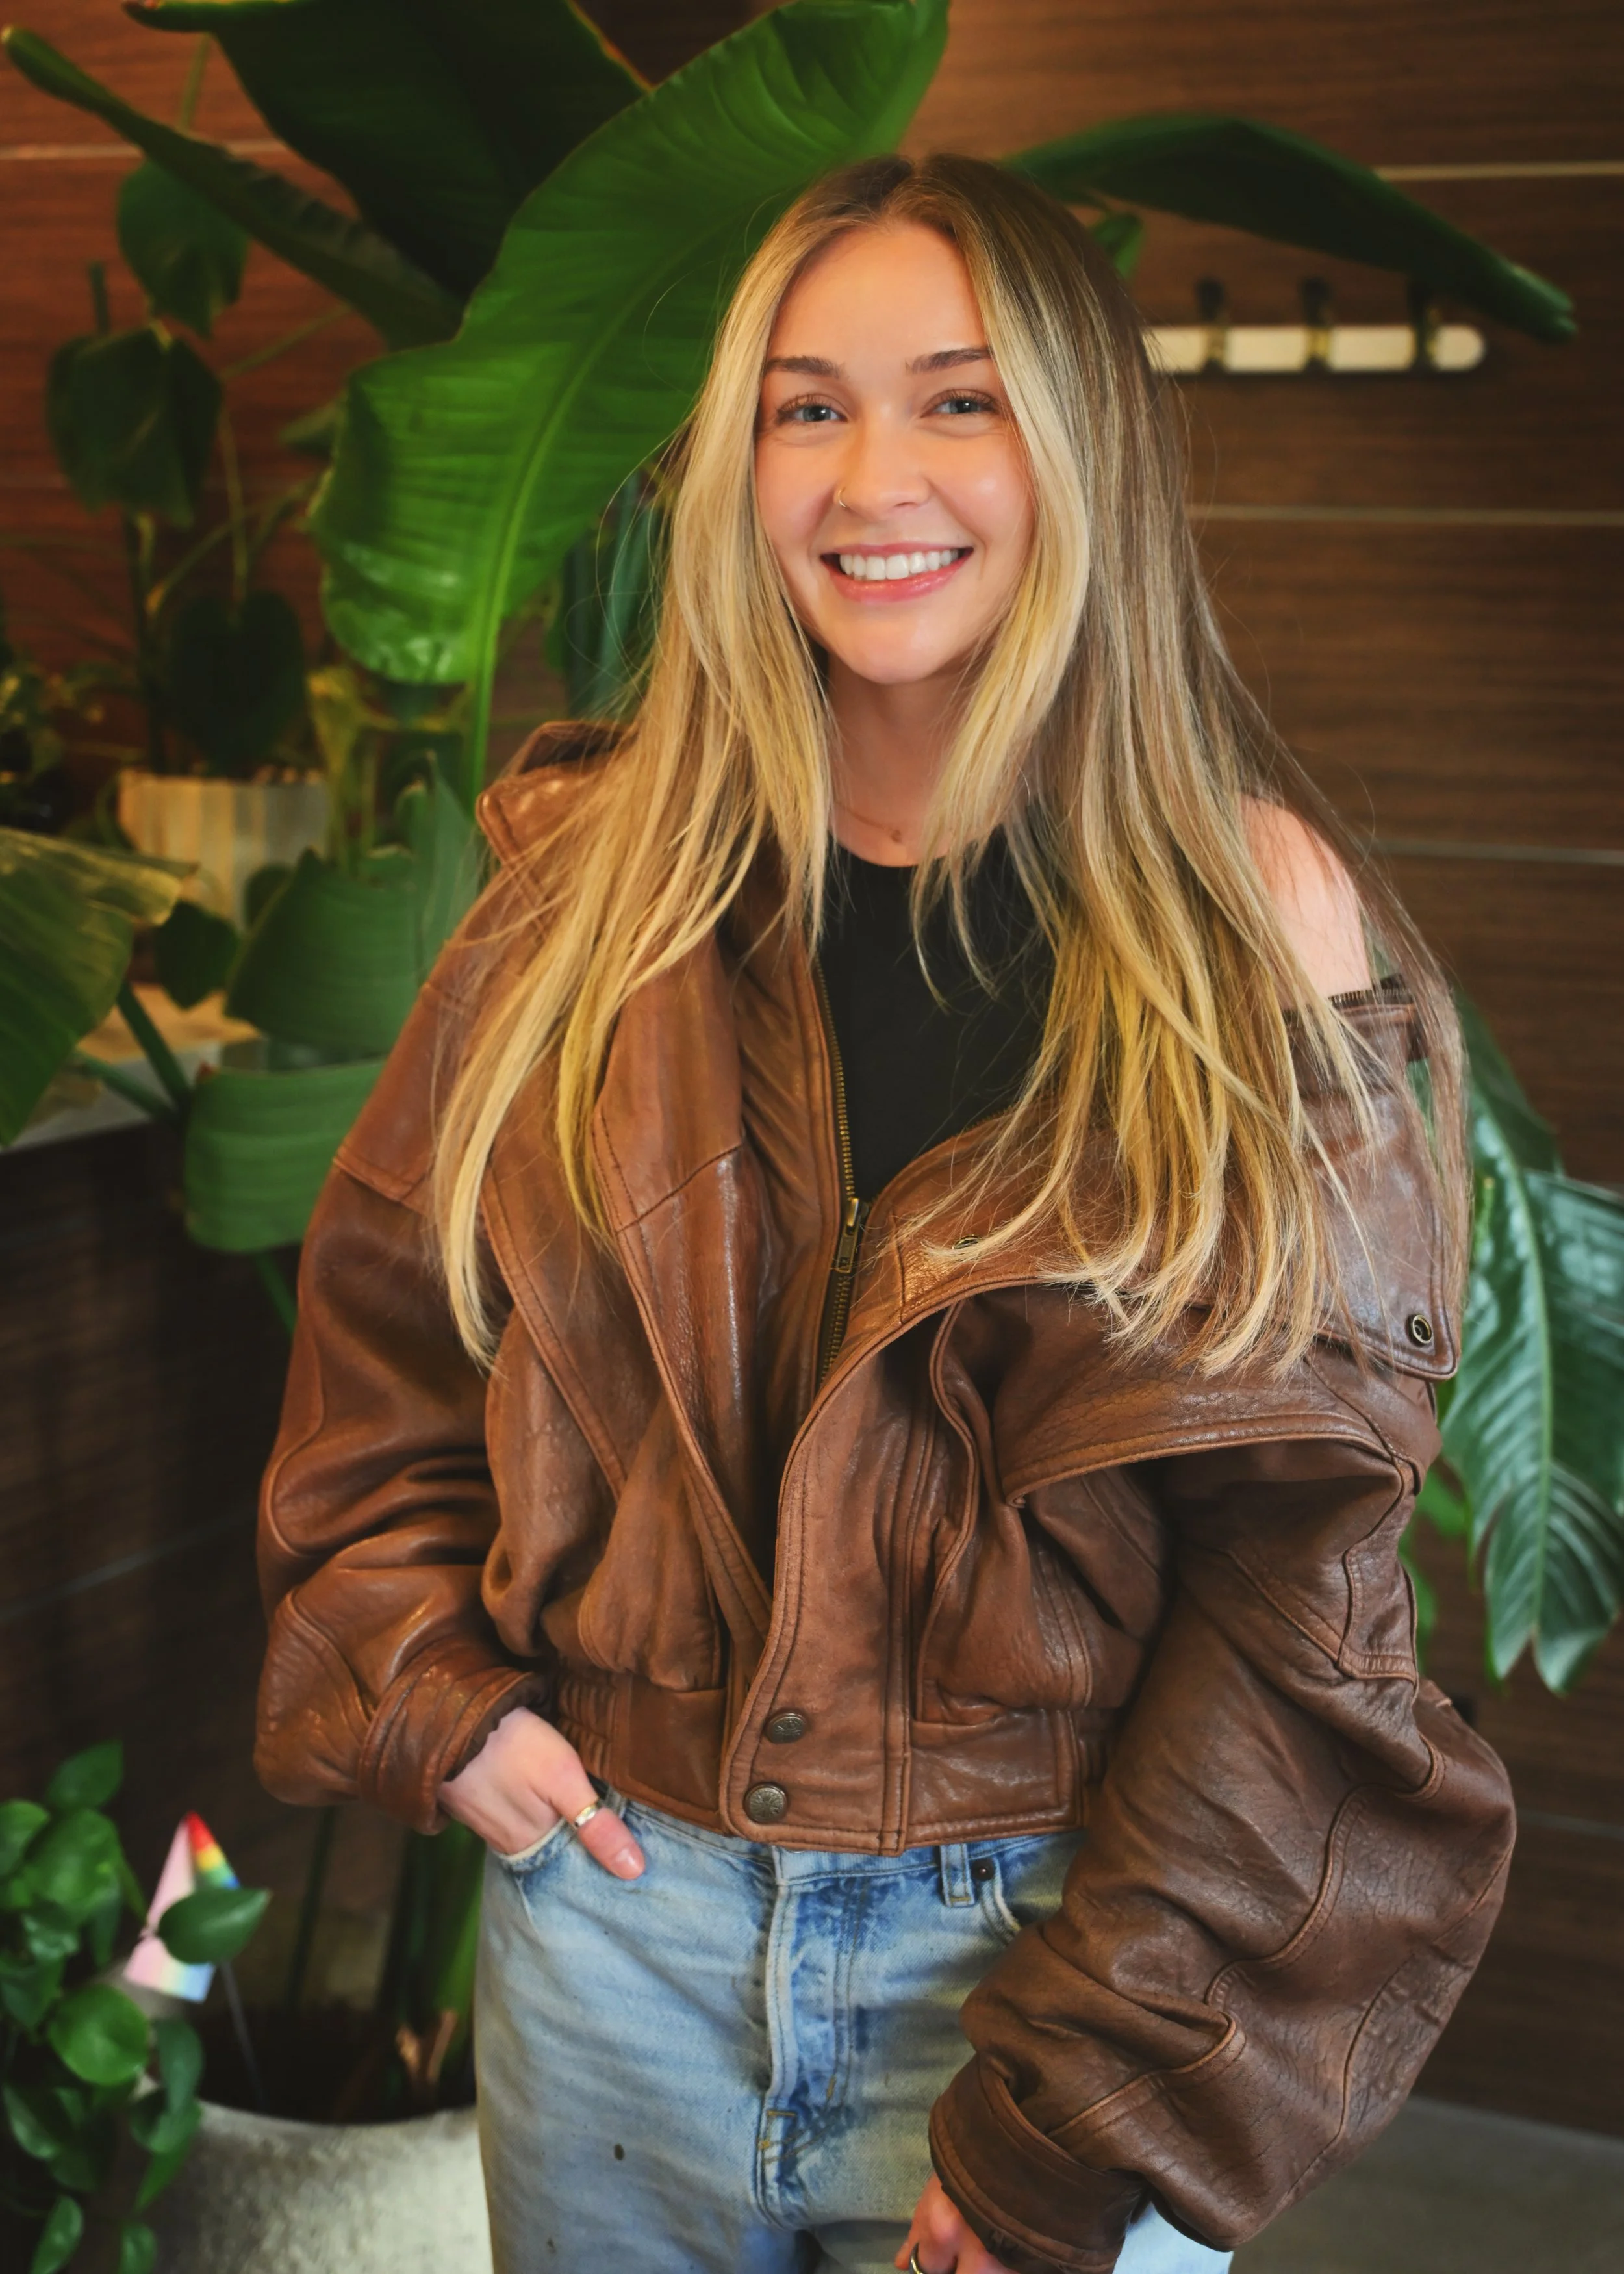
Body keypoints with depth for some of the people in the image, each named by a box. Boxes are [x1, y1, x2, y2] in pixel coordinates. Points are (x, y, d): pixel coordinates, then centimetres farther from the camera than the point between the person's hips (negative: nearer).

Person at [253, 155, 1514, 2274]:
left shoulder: (1252, 918, -9)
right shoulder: (603, 876, 0)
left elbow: (1302, 1558, -10)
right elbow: (387, 1296, 12)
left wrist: (1093, 2103, -12)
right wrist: (428, 1683, -1)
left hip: (1053, 1921, -2)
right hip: (616, 1885, 3)